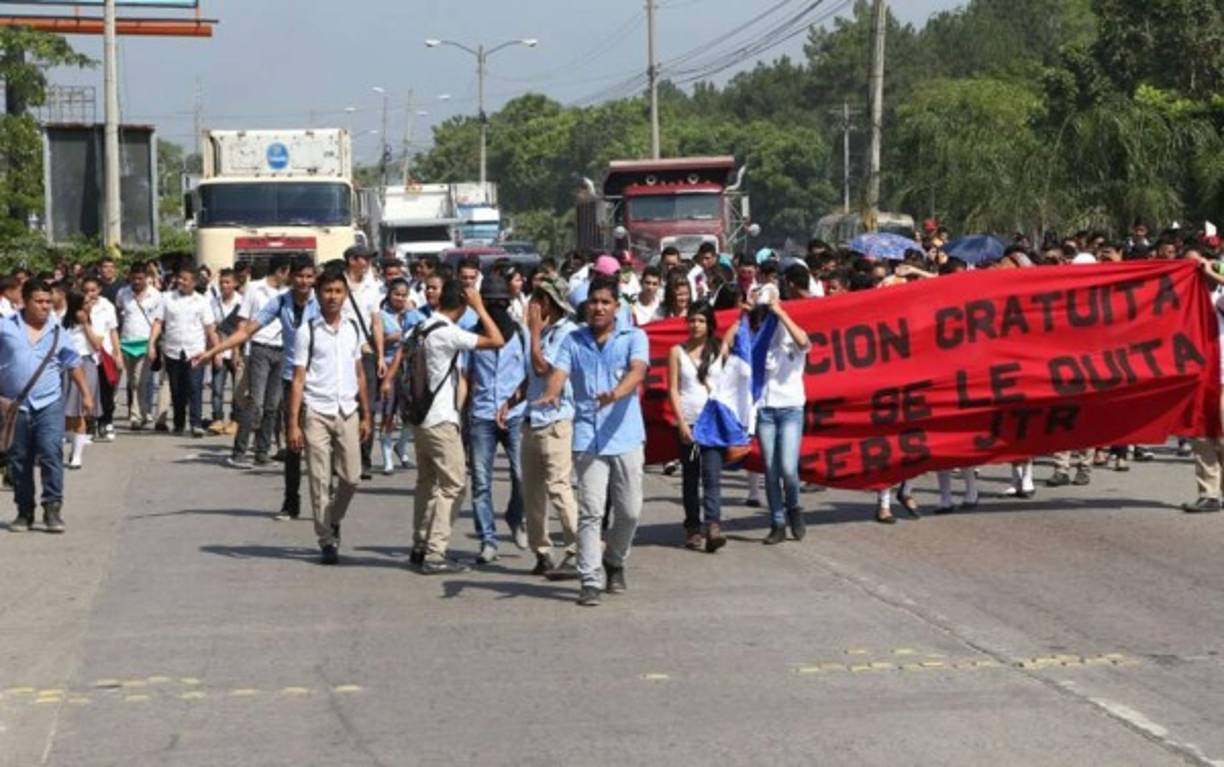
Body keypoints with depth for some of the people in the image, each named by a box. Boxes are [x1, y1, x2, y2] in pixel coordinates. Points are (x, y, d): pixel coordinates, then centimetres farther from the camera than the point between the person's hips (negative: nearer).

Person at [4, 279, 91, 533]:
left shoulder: (57, 332, 8)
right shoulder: (5, 327, 1)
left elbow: (74, 364, 16)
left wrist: (86, 393, 13)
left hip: (49, 404, 0)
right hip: (14, 407, 0)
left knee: (51, 453, -15)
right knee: (19, 461, 7)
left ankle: (53, 508, -10)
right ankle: (24, 512, 18)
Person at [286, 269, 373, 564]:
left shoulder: (353, 329, 9)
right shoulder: (307, 332, -3)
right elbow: (298, 379, -3)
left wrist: (366, 415, 11)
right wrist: (293, 423, -8)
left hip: (347, 412, 3)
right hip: (317, 413, -3)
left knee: (351, 476, 1)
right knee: (320, 481, -1)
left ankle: (334, 520, 28)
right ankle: (326, 540, 8)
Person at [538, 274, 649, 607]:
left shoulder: (633, 337, 4)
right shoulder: (573, 340, 11)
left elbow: (637, 370, -14)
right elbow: (559, 371, -4)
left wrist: (615, 394, -34)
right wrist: (552, 393, -29)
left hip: (626, 437, 0)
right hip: (587, 438, 0)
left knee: (630, 511, 5)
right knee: (591, 511, -7)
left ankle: (615, 563, 30)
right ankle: (591, 581, -5)